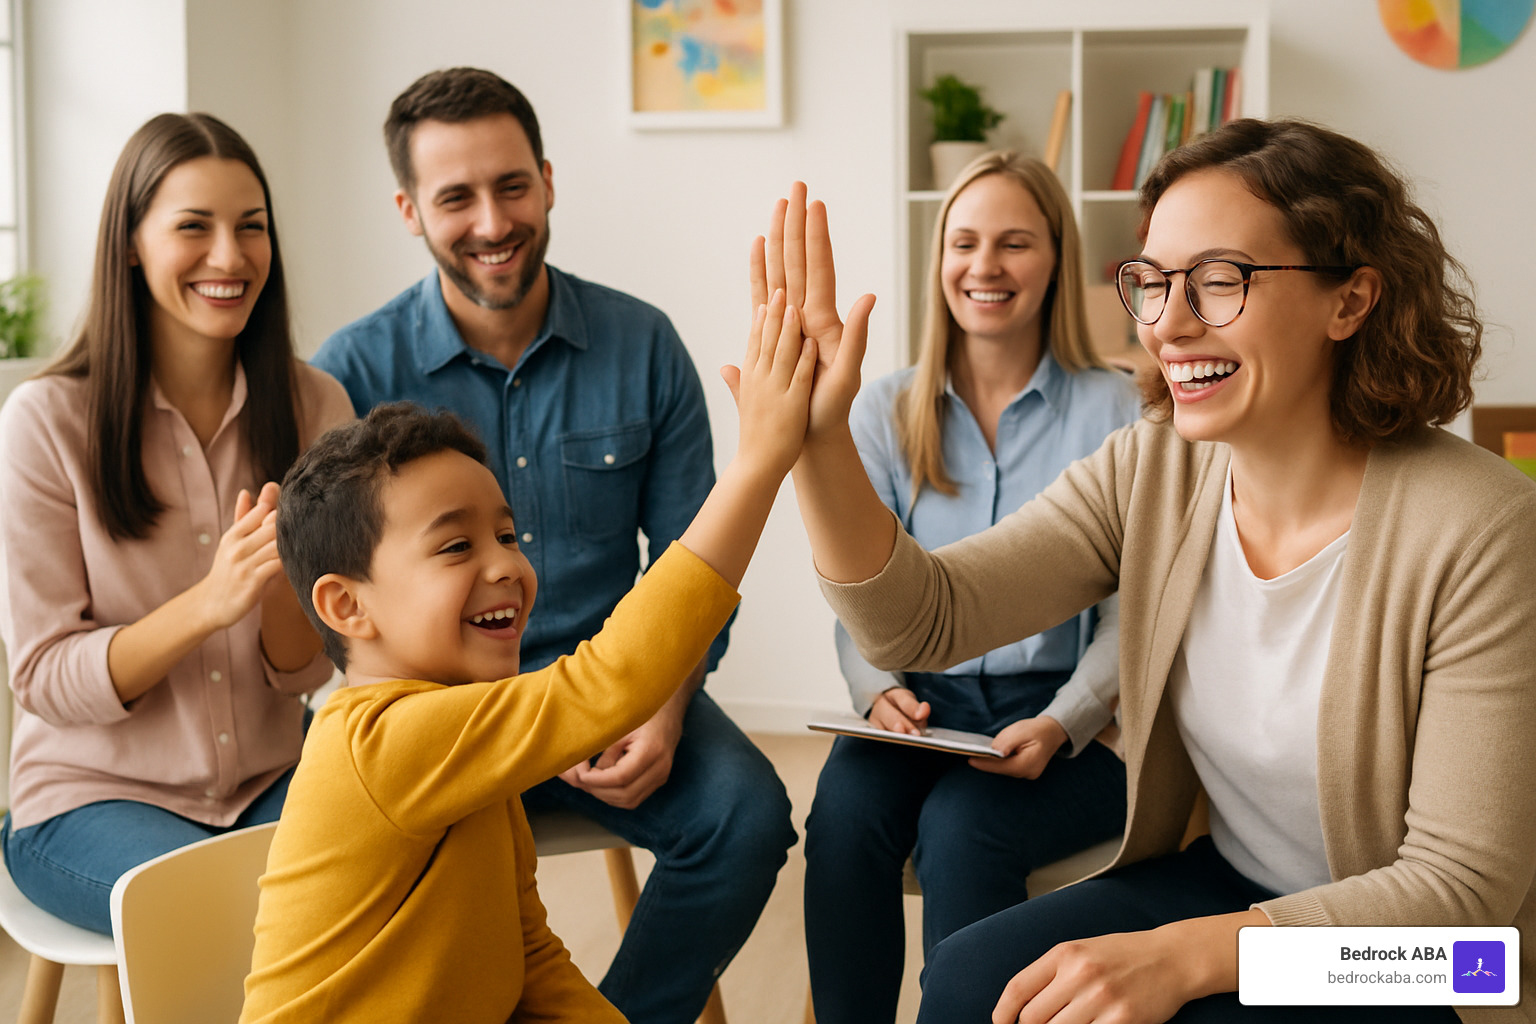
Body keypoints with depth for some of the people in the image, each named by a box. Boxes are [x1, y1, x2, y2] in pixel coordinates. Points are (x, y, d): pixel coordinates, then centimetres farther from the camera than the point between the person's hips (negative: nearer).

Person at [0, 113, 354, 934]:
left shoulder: (315, 406, 1)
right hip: (90, 795, -3)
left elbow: (303, 672, 1)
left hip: (268, 784, 3)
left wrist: (281, 579, -22)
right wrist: (209, 602, -26)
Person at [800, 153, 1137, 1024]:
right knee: (846, 813, -28)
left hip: (1070, 717, -2)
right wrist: (878, 689, -13)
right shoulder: (888, 411, 8)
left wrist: (1063, 723, -18)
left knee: (960, 827, -31)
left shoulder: (1118, 412, -1)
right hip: (928, 702, 3)